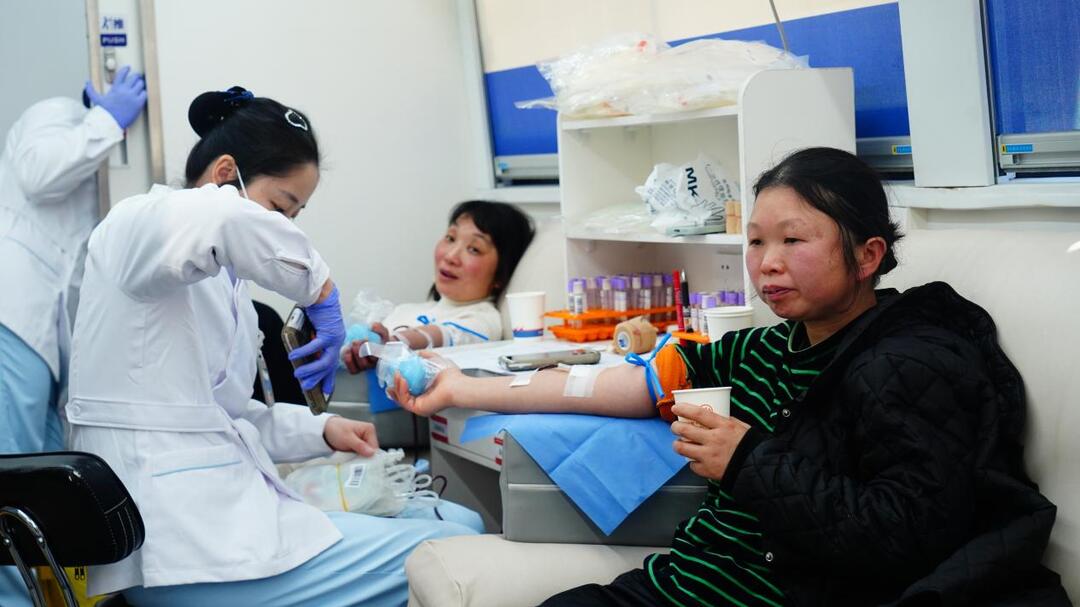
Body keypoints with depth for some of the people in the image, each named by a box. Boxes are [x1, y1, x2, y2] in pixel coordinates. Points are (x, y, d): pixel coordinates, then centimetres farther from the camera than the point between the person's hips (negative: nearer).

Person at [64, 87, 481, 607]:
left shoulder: (218, 278, 19)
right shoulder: (137, 225, -8)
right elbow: (222, 219, -33)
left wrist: (320, 429, 7)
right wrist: (321, 293, -20)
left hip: (223, 503, 10)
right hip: (185, 545, -10)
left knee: (460, 522, 7)